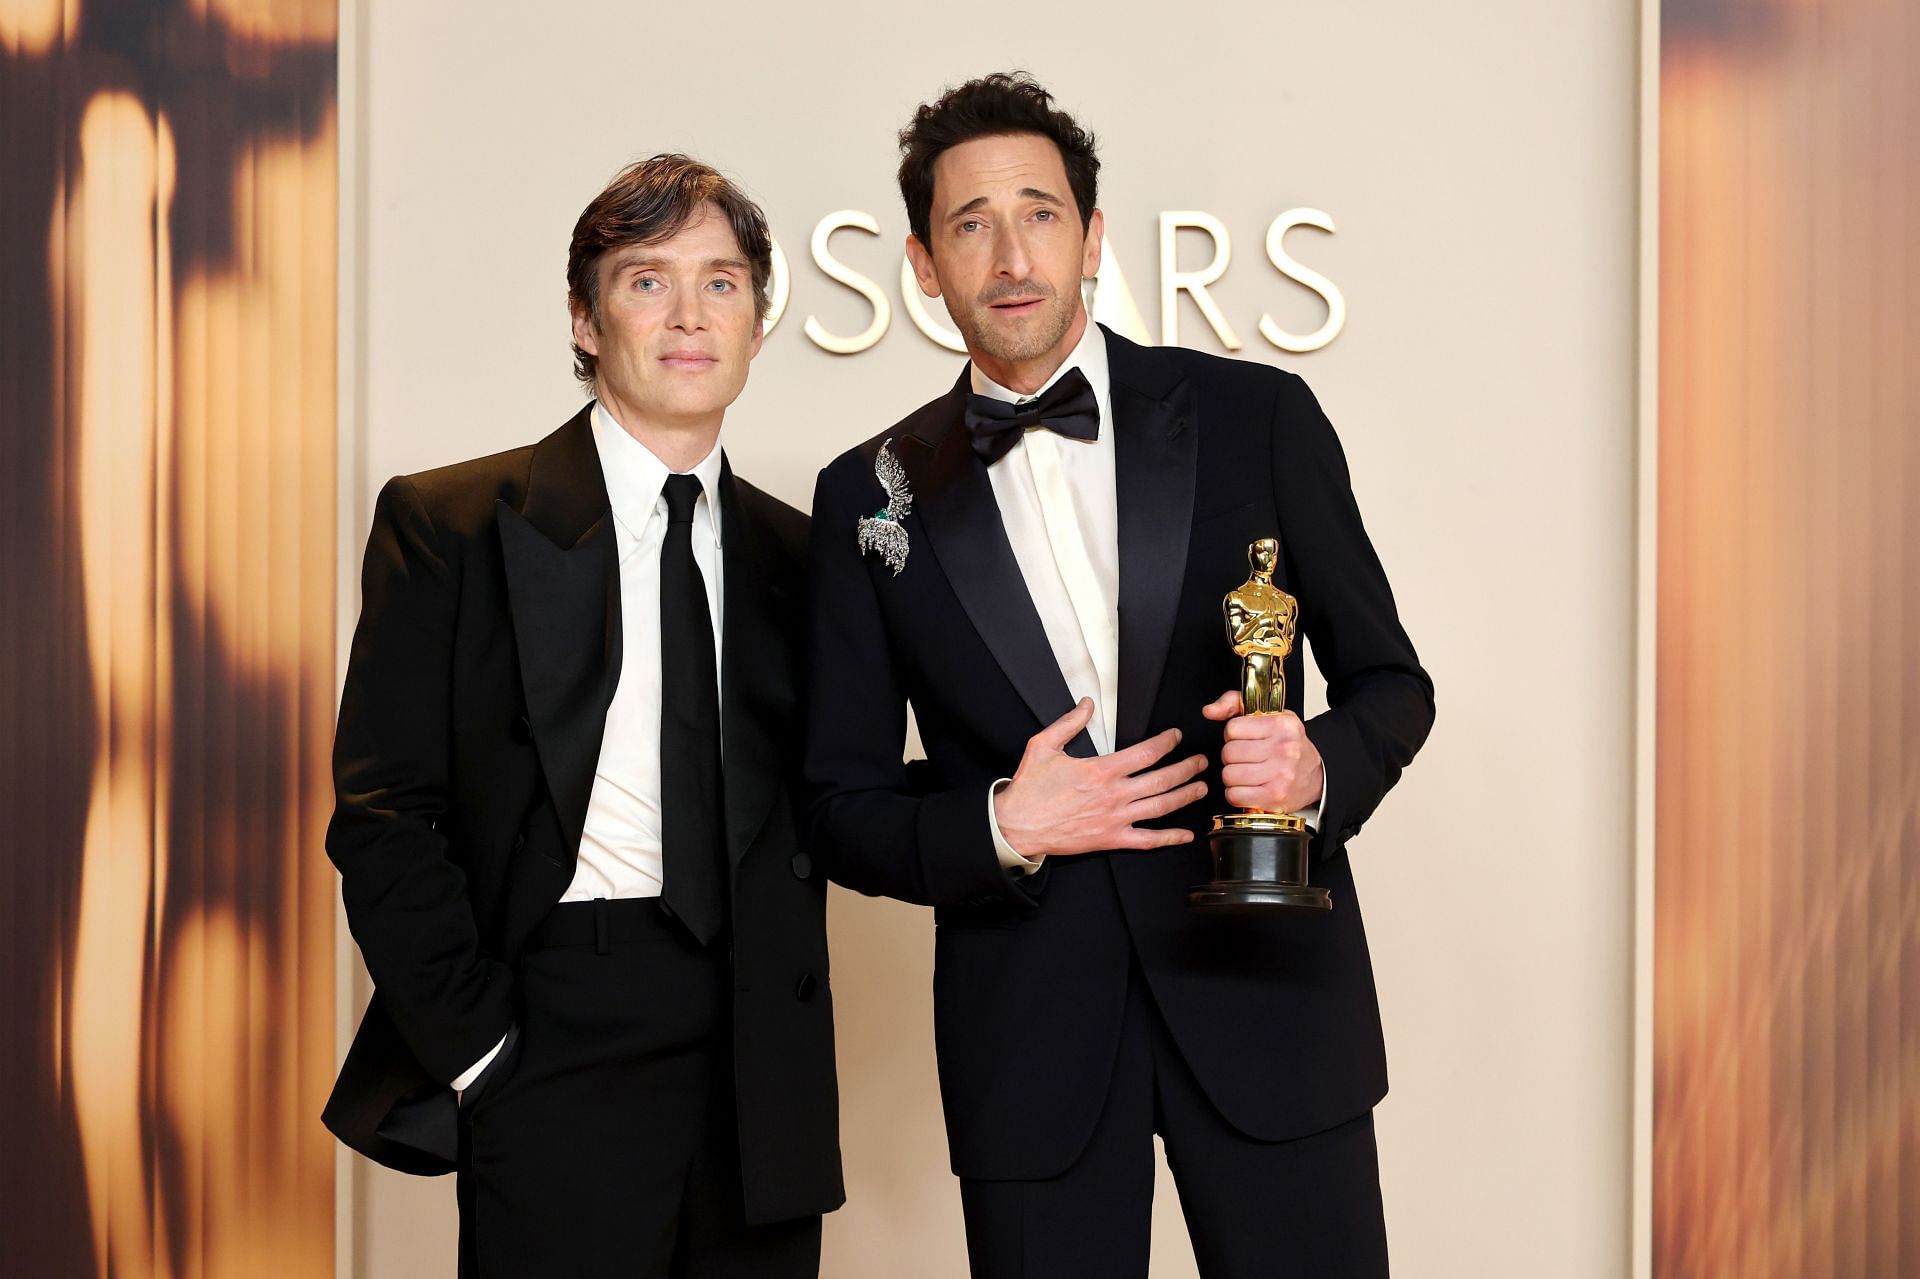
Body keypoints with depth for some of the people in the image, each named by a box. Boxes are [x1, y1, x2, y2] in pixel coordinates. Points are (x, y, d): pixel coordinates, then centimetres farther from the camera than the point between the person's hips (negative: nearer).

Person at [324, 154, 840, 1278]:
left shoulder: (797, 554, 12)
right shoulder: (451, 524, -1)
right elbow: (383, 817, -5)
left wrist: (793, 1022, 5)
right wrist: (478, 1051, -9)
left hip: (764, 1082, 4)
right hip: (560, 1054, -4)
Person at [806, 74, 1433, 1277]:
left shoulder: (1257, 418, 0)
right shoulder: (872, 496, 3)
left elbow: (1390, 682, 6)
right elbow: (842, 806, 5)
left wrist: (1320, 768, -15)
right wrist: (1002, 826, -12)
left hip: (1261, 986, 0)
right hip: (1029, 1029, 1)